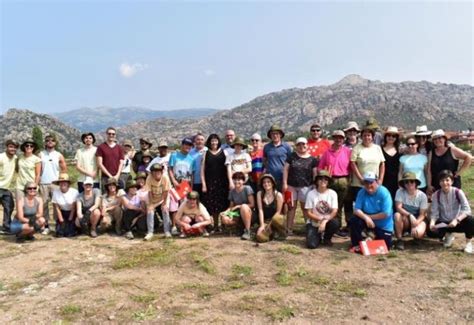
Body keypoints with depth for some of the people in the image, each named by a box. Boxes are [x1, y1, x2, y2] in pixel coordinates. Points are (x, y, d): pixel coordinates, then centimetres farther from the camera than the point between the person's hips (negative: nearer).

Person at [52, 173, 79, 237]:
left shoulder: (74, 192, -18)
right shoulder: (55, 192, -10)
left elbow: (74, 207, -10)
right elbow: (56, 207, -4)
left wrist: (70, 219, -9)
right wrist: (61, 220, -7)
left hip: (72, 213, -2)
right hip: (62, 213, 3)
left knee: (69, 234, -16)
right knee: (59, 234, -11)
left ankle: (73, 227, 17)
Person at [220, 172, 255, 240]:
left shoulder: (247, 188, -9)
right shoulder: (232, 192, 4)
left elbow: (252, 204, -11)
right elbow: (231, 206, 6)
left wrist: (238, 206, -14)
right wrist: (225, 211, -15)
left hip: (248, 213, -4)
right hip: (237, 214, 4)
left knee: (243, 206, -38)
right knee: (224, 219, -25)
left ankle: (247, 231, -25)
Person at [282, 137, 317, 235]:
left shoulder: (312, 159, 2)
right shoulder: (292, 156, 4)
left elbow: (315, 173, 3)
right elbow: (286, 169, 2)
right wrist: (285, 183, -5)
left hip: (305, 186, -1)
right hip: (291, 185, 1)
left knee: (305, 206, 4)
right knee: (291, 207, 7)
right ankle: (289, 229, 12)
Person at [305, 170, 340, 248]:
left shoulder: (333, 193, -5)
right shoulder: (311, 193, -8)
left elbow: (334, 211, -11)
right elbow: (308, 213, -8)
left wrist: (324, 221, -26)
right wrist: (321, 219, -20)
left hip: (327, 222, 2)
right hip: (313, 223, -2)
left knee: (336, 223, -33)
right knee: (311, 245, -24)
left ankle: (326, 238, 1)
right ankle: (319, 237, 15)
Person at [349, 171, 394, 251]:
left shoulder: (384, 193, -22)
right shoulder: (362, 192, -11)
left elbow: (386, 214, -24)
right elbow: (356, 210, -14)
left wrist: (370, 216, -19)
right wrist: (366, 217, -32)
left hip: (384, 225, -2)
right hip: (367, 220, 2)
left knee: (385, 246, -7)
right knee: (354, 220, -25)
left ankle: (376, 236, 28)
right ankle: (356, 244, -5)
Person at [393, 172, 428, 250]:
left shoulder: (422, 195, -11)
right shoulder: (400, 192, -12)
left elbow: (422, 214, -11)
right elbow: (398, 208, -21)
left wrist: (416, 225, -28)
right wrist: (410, 215, -35)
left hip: (418, 220, -1)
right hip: (405, 220, 1)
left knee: (418, 233, -34)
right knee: (397, 215, -34)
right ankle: (399, 239, -17)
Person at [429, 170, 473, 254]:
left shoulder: (458, 192, -11)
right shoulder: (436, 195, -7)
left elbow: (467, 210, -20)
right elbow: (434, 213, -9)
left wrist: (457, 220, -35)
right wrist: (432, 222, -30)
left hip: (457, 222, -1)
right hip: (443, 223, 1)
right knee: (432, 230, -29)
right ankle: (448, 235, 10)